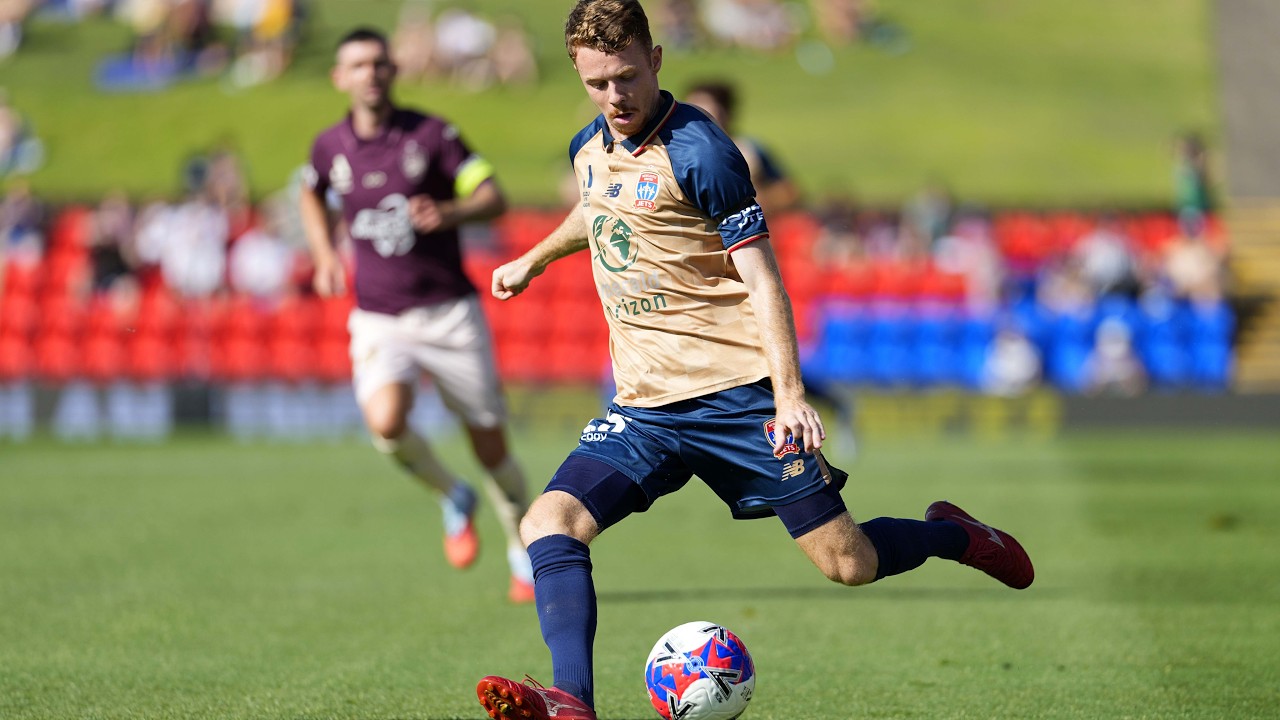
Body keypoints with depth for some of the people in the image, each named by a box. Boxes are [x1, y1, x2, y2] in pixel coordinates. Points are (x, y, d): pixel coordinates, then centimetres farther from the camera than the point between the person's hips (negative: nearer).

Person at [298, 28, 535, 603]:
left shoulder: (431, 134, -5)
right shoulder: (329, 147, 3)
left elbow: (494, 197, -8)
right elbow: (312, 195, 26)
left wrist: (450, 212, -29)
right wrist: (324, 254, 10)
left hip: (450, 313, -1)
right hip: (379, 320, 1)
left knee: (491, 446, 3)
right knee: (386, 423, -27)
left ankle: (523, 555, 28)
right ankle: (452, 499, 4)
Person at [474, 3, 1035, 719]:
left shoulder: (698, 151, -13)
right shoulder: (589, 148, 8)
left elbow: (761, 279, -14)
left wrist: (788, 393, -23)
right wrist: (536, 259, 46)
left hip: (738, 392, -6)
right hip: (645, 407, 6)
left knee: (849, 564, -3)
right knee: (550, 522, -18)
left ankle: (952, 533, 28)